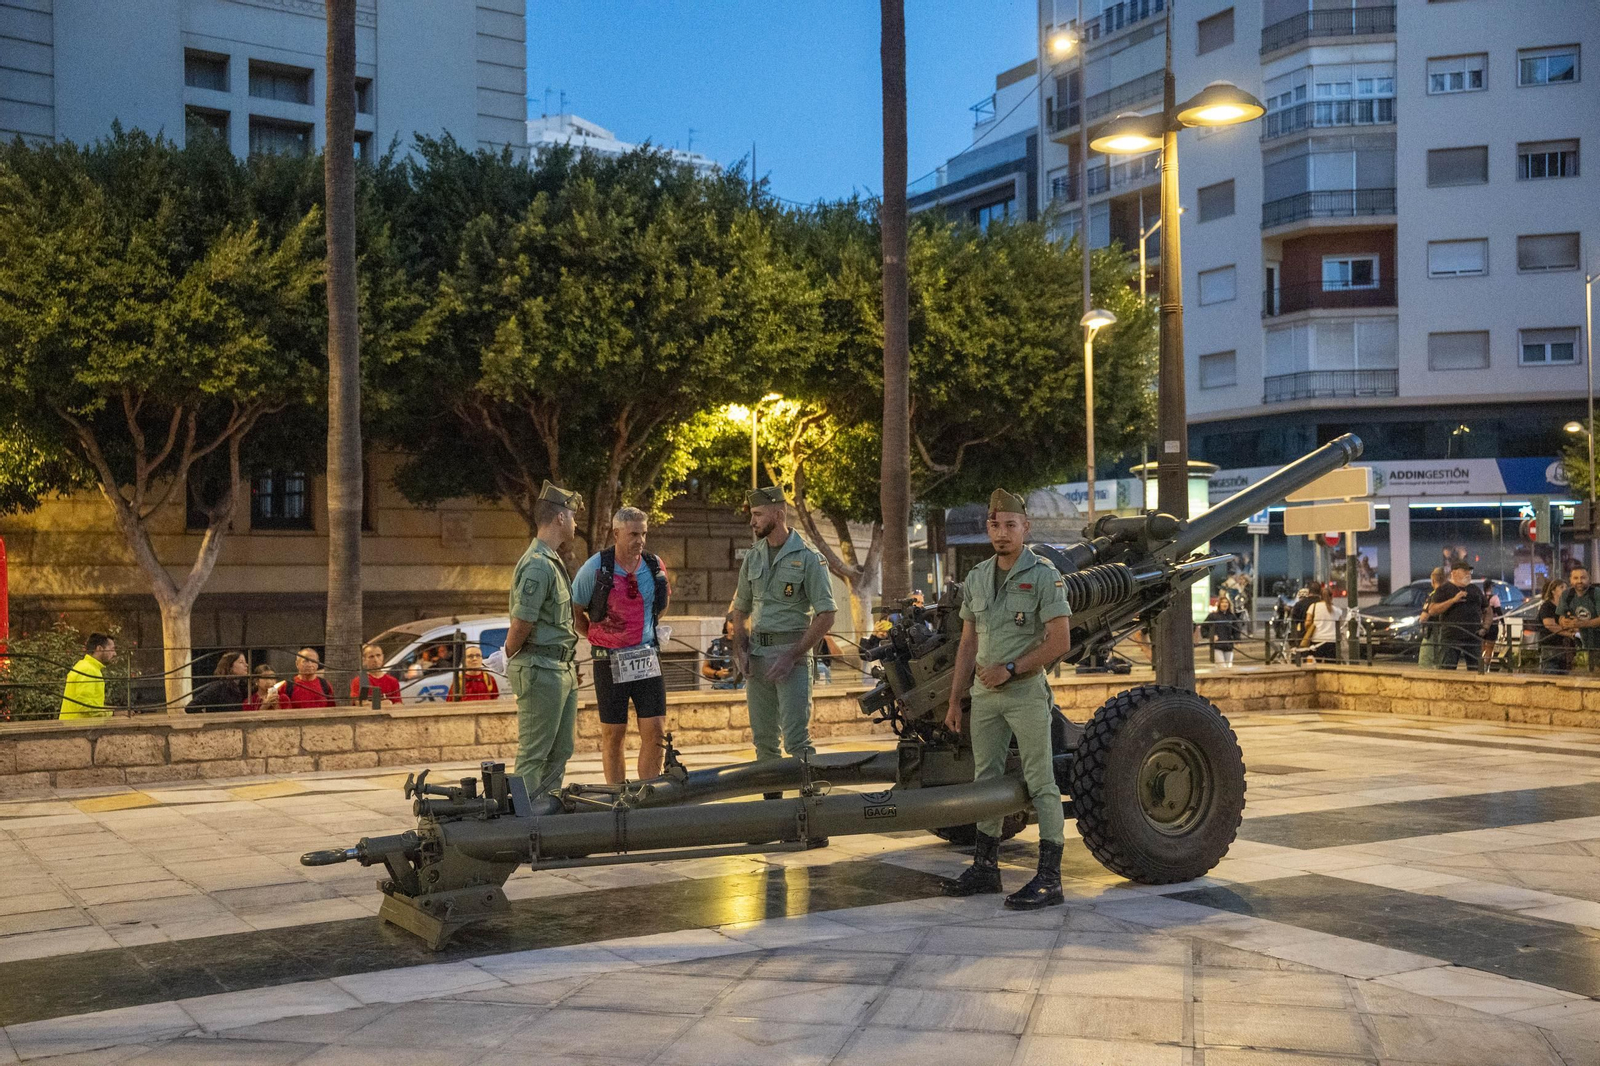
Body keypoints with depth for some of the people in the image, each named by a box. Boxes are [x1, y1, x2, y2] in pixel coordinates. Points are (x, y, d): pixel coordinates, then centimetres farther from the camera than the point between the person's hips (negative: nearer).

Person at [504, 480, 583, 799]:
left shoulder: (553, 562, 17)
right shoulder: (538, 565, -18)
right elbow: (521, 624, -18)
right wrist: (509, 660, -4)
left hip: (562, 669, 10)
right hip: (541, 670, -10)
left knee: (560, 751, 15)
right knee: (534, 754, -3)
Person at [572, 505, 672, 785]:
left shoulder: (655, 566, 3)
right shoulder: (596, 568, -7)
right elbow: (574, 610, 4)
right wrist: (600, 638, 7)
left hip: (647, 659, 3)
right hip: (609, 662, -2)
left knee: (655, 730, -3)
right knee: (613, 734, 5)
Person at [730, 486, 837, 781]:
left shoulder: (807, 558, -6)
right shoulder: (752, 557, 12)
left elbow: (826, 616, -10)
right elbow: (741, 609, 20)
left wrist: (793, 656, -16)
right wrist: (739, 650, 4)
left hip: (792, 654, -6)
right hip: (756, 654, 6)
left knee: (796, 740, -10)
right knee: (763, 739, 11)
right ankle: (771, 801, 20)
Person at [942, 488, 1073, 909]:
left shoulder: (1044, 576, -7)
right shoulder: (976, 578, 11)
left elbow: (1059, 642, -13)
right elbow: (968, 644, 14)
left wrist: (1010, 669, -16)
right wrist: (955, 700, 10)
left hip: (1026, 692, -6)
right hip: (984, 695, 6)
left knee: (1040, 784, -4)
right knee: (987, 780, 12)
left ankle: (1048, 879, -1)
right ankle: (985, 868, 22)